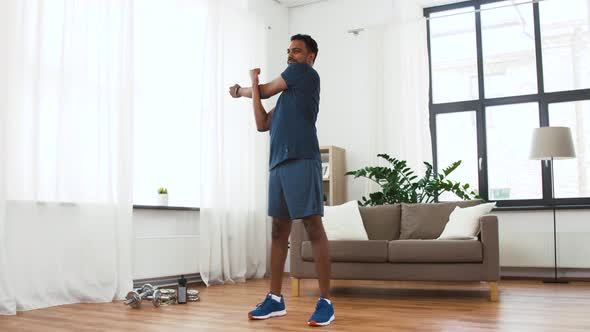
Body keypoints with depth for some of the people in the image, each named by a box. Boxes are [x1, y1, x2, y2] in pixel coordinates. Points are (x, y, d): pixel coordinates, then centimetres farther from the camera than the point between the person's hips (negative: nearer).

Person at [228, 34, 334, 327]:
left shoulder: (306, 72, 6)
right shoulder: (288, 93, 28)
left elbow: (265, 91, 9)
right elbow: (263, 124, 19)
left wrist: (244, 89, 29)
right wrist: (252, 87, 15)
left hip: (302, 161, -9)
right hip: (278, 164, 9)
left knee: (314, 228, -8)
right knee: (279, 230, 8)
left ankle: (326, 302, -4)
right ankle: (275, 299, 14)